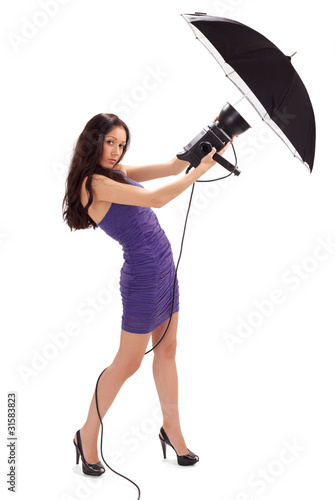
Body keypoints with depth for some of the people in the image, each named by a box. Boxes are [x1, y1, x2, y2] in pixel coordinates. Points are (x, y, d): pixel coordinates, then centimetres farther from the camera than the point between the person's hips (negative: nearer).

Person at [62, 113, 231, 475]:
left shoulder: (119, 173, 7)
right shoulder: (95, 183, -18)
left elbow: (170, 167, 7)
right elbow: (156, 199, -26)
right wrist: (201, 170, -20)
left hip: (164, 268, 9)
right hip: (144, 277, -9)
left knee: (167, 349, 16)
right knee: (128, 362, 4)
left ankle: (172, 428, 30)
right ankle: (88, 434, 22)